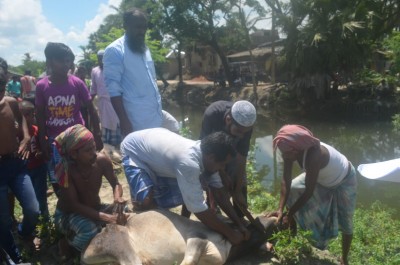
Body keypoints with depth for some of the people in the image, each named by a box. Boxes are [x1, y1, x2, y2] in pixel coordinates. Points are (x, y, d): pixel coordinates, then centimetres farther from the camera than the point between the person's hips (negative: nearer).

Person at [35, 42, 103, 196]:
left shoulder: (77, 83, -8)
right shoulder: (41, 86, -7)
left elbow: (91, 110, 0)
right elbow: (40, 117, 1)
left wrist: (97, 135, -2)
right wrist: (43, 143, 1)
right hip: (54, 141, 1)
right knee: (57, 181, 8)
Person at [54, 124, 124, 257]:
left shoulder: (101, 160, -20)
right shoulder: (65, 170, -29)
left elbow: (115, 184, -8)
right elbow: (73, 205, -30)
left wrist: (117, 197, -33)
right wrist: (104, 217, -41)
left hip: (94, 209, 5)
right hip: (68, 214, -4)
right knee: (89, 230, -34)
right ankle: (67, 242, 0)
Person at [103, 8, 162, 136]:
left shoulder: (145, 48, 15)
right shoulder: (115, 50, -10)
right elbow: (113, 89, -15)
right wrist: (124, 121, -19)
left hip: (156, 119, 8)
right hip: (136, 124, -8)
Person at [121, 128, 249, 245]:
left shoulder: (204, 152, -16)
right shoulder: (188, 162, -41)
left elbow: (219, 191, -5)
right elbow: (198, 208, -36)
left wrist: (239, 223, -8)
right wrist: (229, 232, -26)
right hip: (134, 150, -7)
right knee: (146, 202, -25)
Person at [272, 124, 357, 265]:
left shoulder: (313, 156, -45)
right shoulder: (292, 149, -25)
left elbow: (309, 192, -37)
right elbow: (286, 180, -20)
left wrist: (289, 214, -29)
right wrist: (281, 209, -27)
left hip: (344, 181, -6)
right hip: (322, 177, 6)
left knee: (345, 223, 2)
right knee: (291, 190, -2)